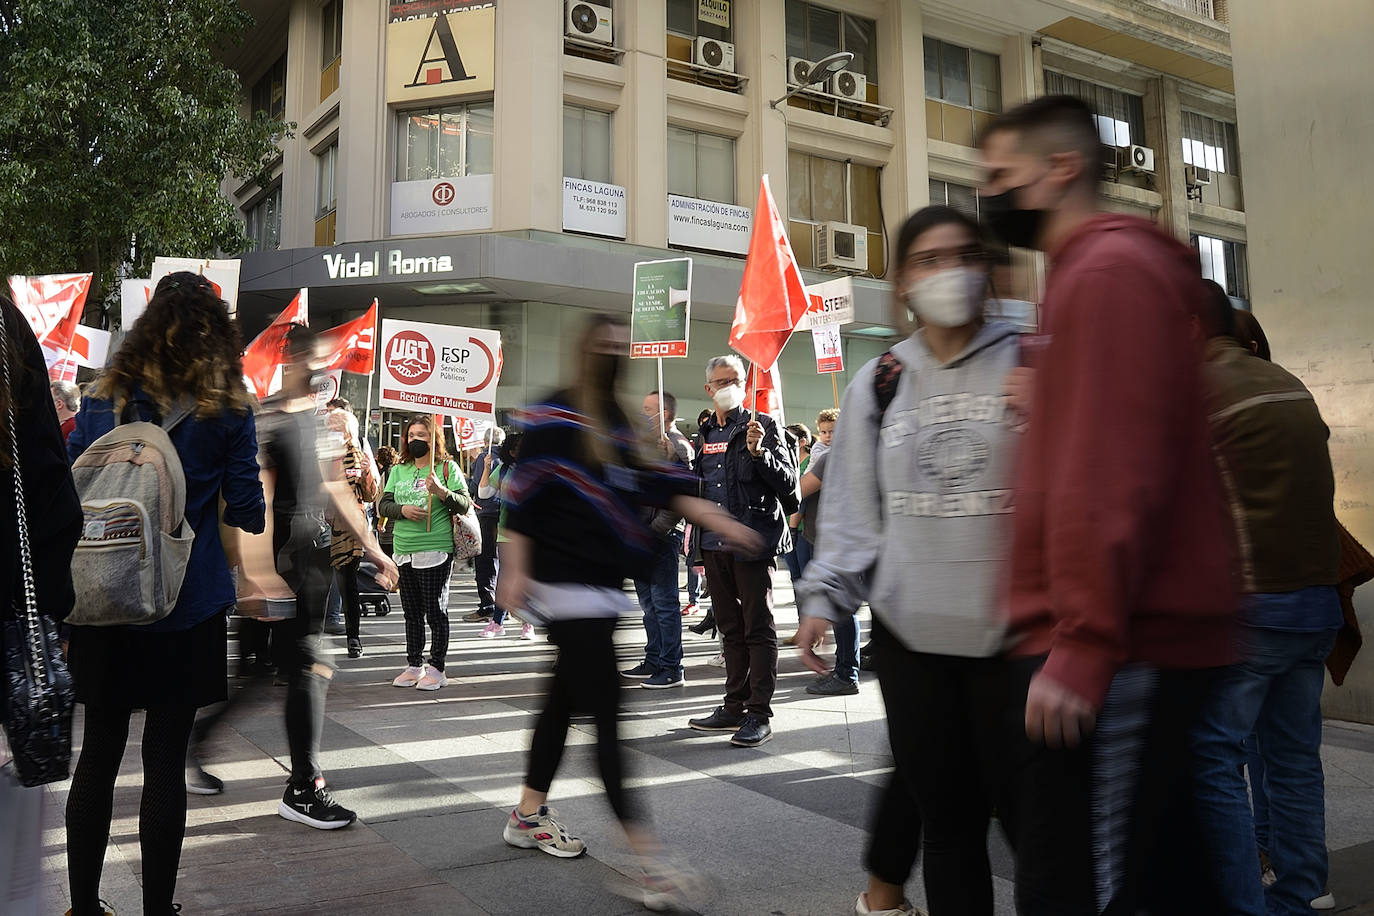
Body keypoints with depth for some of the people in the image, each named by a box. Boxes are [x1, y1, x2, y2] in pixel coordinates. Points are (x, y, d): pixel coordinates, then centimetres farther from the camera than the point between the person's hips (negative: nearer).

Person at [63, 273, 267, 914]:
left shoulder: (104, 398, 3)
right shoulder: (227, 410, -4)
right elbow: (246, 511, -3)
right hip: (186, 609, -2)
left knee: (98, 753, 13)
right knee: (165, 760, 5)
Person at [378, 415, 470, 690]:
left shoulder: (447, 467, -1)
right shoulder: (399, 470, 14)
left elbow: (465, 504, -7)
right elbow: (384, 504, 10)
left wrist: (441, 491, -24)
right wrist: (402, 510, -10)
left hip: (436, 550, -5)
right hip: (404, 551, 5)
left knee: (436, 611, -1)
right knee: (412, 612, 12)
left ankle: (436, 668, 8)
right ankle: (414, 666, 22)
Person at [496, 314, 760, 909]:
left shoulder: (625, 425, 13)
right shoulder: (553, 417, -9)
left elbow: (665, 485, 8)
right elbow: (522, 498, -11)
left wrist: (720, 524, -2)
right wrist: (514, 571, -14)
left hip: (605, 585, 8)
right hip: (566, 585, -8)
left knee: (566, 698, 16)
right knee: (606, 712, -10)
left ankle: (528, 815, 32)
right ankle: (648, 859, -10)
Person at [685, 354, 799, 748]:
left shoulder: (764, 426, -1)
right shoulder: (705, 434, 15)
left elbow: (788, 482, -10)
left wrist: (758, 452, -21)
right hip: (715, 545, 6)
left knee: (758, 628, -3)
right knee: (731, 629, 13)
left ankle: (759, 715, 2)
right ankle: (735, 707, 22)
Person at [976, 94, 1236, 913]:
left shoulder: (1108, 270, -11)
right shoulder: (1097, 270, 21)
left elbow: (1115, 472, -21)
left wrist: (1083, 644, -22)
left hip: (1121, 653, -10)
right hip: (1138, 642, 10)